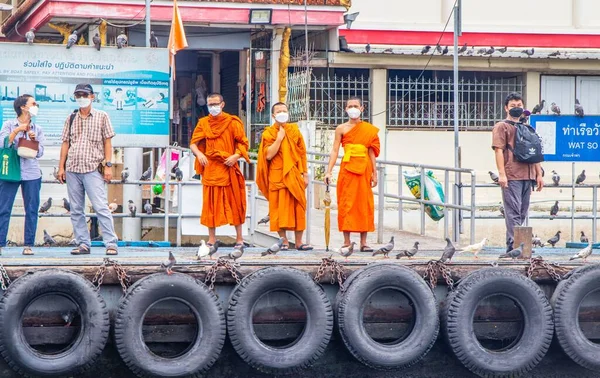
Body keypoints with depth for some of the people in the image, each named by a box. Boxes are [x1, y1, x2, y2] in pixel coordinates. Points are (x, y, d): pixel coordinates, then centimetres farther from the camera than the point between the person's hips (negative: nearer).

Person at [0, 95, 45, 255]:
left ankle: (28, 245, 6)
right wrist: (17, 131, -12)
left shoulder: (37, 129, 12)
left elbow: (40, 153, 9)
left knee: (32, 210, 1)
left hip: (32, 174, 3)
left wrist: (34, 140, -8)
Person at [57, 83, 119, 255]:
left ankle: (111, 243, -12)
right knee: (76, 210, 4)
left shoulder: (102, 117, 6)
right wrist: (61, 167, 9)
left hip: (93, 169, -4)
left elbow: (107, 142, 3)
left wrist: (108, 165, -5)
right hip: (72, 169, 4)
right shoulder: (71, 119, 15)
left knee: (101, 207, -12)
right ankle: (83, 244, 8)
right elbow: (66, 143, 15)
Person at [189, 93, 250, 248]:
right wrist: (198, 153, -12)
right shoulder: (203, 123, 8)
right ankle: (212, 238, 10)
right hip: (210, 169, 2)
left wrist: (236, 155, -16)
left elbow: (243, 143, 1)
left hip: (228, 168, -2)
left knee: (234, 203, 1)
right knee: (210, 204, 3)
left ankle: (239, 238, 8)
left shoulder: (232, 122, 1)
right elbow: (193, 143, 8)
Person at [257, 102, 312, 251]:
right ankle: (284, 241, 4)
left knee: (298, 208, 1)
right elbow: (268, 155, -11)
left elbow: (302, 153, 10)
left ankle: (299, 242, 5)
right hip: (277, 176, -2)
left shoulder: (294, 130, 8)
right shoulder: (268, 133, 1)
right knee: (280, 209, -2)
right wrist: (279, 138, -13)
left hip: (294, 176, 2)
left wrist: (305, 174, 6)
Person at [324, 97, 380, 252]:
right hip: (347, 168, -1)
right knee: (346, 203, -2)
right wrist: (329, 171, -7)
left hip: (363, 169, 1)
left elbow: (371, 152, 10)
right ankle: (346, 242, 2)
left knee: (364, 203, 2)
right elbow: (335, 151, 1)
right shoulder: (341, 128, 5)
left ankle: (363, 242, 6)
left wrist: (374, 173, 7)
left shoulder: (369, 129, 9)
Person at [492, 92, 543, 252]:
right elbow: (498, 150, -6)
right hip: (511, 177, -7)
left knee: (522, 213, 5)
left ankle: (513, 245, 9)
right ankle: (513, 245, -14)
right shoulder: (502, 127, 3)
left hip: (527, 176, 7)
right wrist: (501, 174, -16)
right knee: (513, 212, -11)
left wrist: (539, 174, 16)